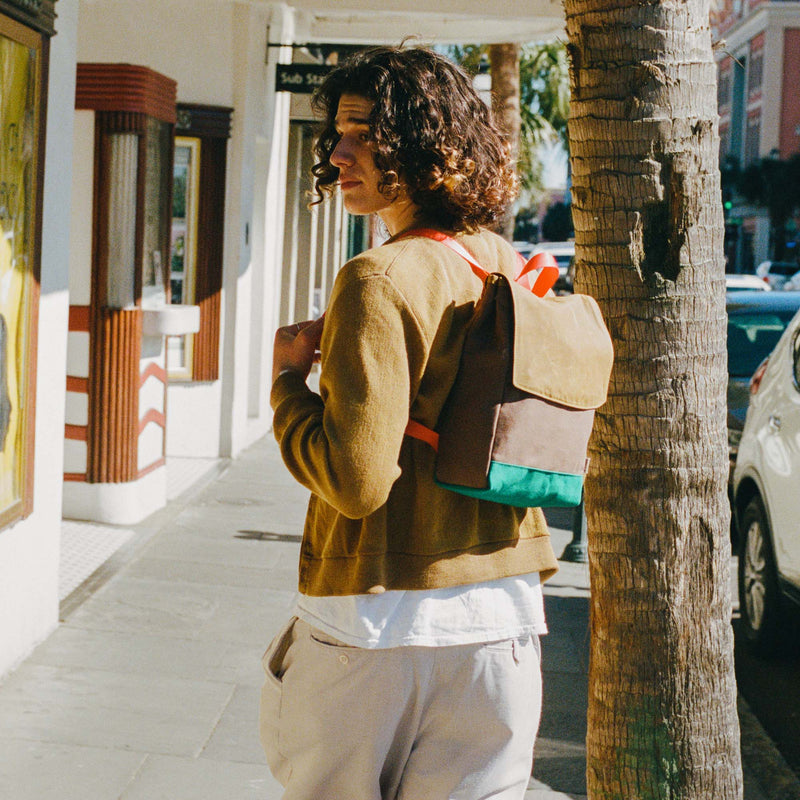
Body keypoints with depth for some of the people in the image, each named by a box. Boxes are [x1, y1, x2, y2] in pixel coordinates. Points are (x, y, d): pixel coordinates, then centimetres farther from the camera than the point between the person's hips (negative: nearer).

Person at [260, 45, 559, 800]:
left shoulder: (383, 278, -16)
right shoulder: (509, 269, 8)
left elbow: (356, 480, -22)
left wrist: (287, 381, -6)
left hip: (382, 622, -7)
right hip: (502, 616, 7)